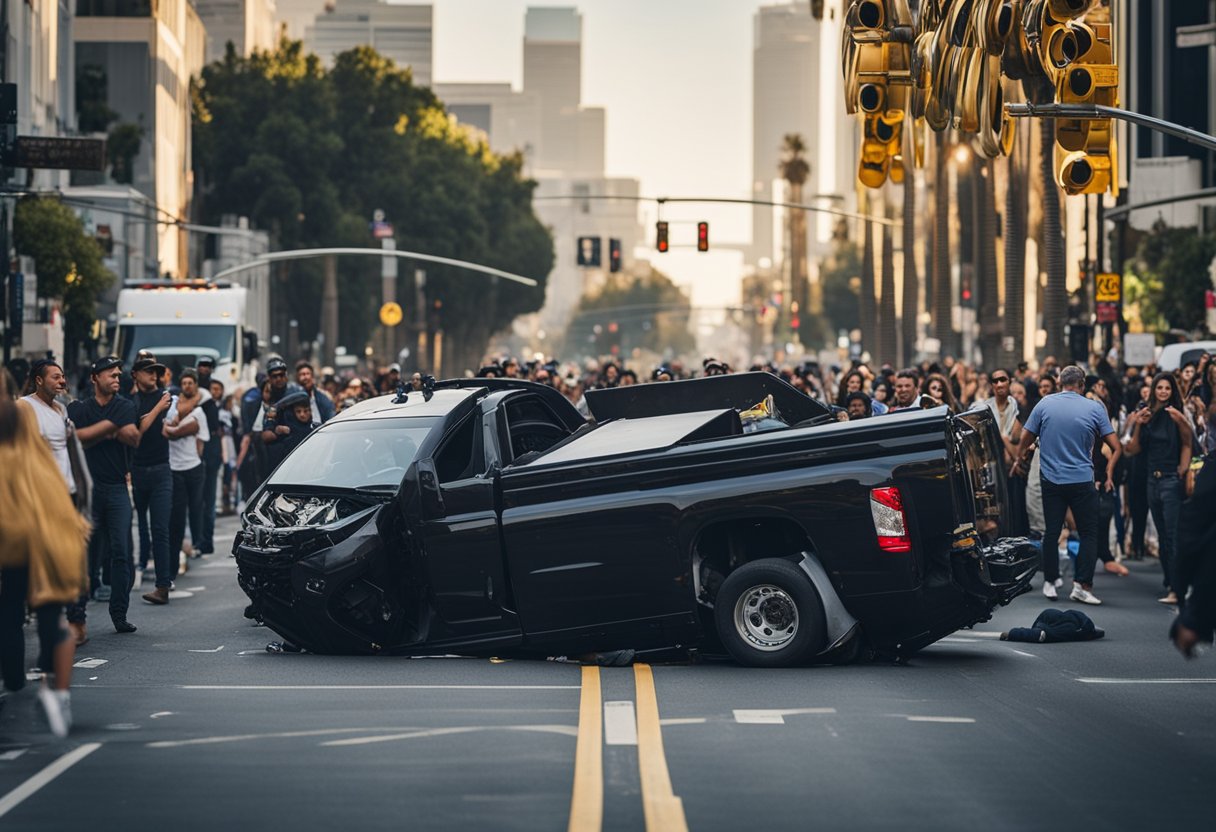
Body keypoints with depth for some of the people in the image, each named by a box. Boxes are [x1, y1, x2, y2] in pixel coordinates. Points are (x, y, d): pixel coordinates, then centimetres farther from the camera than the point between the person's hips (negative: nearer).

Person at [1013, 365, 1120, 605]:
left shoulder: (1045, 404, -2)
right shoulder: (1094, 408, -3)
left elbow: (1025, 440, 4)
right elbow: (1116, 448, -2)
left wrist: (1019, 460, 24)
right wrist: (1109, 475, 11)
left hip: (1051, 480, 2)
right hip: (1083, 482, -2)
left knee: (1051, 532, 11)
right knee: (1089, 534, 4)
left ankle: (1049, 582, 15)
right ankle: (1082, 584, -6)